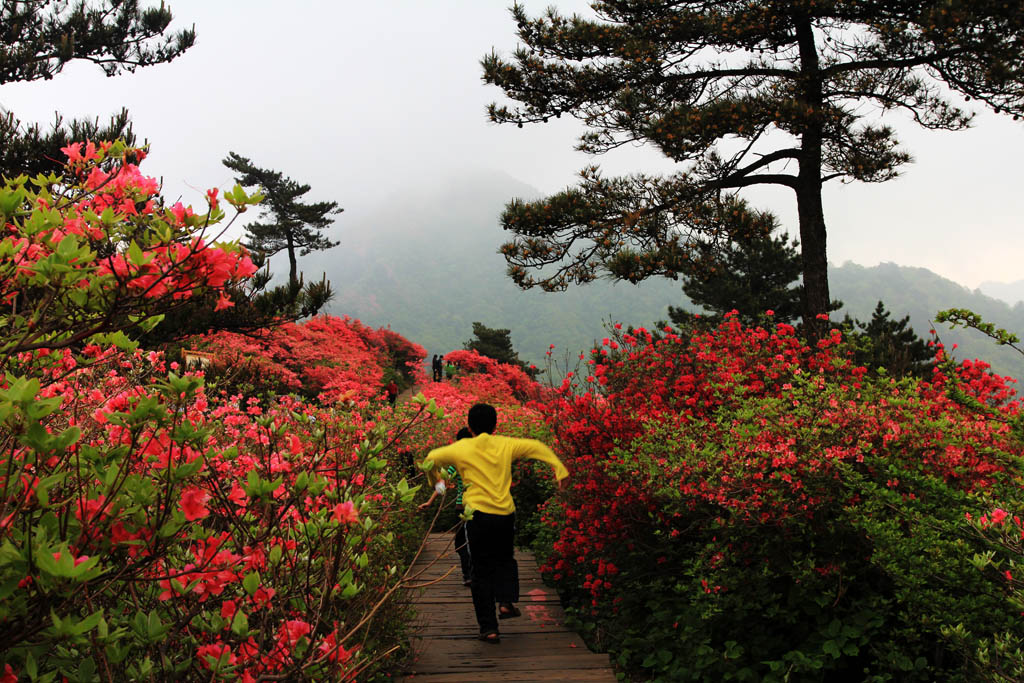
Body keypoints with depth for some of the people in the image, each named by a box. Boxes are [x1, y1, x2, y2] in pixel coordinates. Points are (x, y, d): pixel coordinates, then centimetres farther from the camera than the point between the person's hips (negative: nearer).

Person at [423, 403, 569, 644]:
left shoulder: (462, 448, 1)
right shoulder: (505, 445, 6)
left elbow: (432, 459, 6)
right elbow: (536, 447, 6)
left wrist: (435, 479, 24)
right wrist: (559, 468, 6)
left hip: (478, 515, -2)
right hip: (506, 515, 2)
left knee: (481, 572, 6)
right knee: (505, 560, 26)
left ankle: (488, 628, 5)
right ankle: (507, 601, 6)